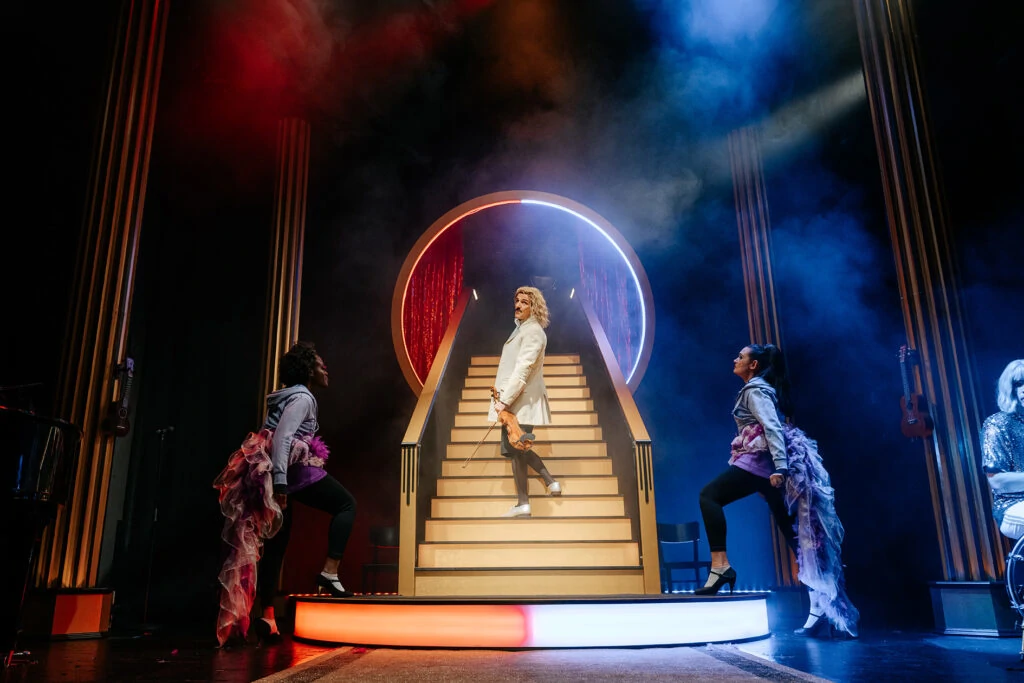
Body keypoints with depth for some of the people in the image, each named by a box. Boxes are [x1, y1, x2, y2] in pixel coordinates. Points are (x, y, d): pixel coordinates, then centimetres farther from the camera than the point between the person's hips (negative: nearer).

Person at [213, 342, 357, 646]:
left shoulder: (290, 396, 23)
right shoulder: (302, 397, -6)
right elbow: (282, 437, -19)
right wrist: (280, 482, -25)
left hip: (268, 472, 9)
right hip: (293, 469, -9)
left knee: (276, 542, 9)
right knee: (346, 504, 1)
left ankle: (267, 615, 9)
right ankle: (330, 572, -11)